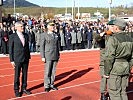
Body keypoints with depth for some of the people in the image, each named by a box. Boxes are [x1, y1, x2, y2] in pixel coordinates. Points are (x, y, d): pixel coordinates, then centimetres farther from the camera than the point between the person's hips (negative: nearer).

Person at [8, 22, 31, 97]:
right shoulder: (12, 36, -6)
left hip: (26, 59, 4)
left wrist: (29, 57, 10)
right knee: (17, 75, 4)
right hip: (17, 59, -4)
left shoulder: (26, 35, 7)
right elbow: (10, 49, -5)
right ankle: (16, 90, 17)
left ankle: (24, 88, 24)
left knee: (25, 74, 11)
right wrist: (12, 60, -8)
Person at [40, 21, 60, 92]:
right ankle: (47, 86, 13)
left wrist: (58, 54, 13)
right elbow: (42, 46, -6)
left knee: (53, 72, 9)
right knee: (47, 72, 2)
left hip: (55, 56, 5)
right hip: (48, 56, -5)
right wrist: (43, 57, -10)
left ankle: (51, 84, 21)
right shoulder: (44, 35, -4)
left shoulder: (55, 35, 11)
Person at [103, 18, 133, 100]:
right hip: (125, 68, 7)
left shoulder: (113, 39, -14)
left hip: (115, 69, -7)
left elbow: (109, 57, -18)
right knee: (123, 91, 16)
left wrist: (106, 72, -10)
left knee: (114, 92, 2)